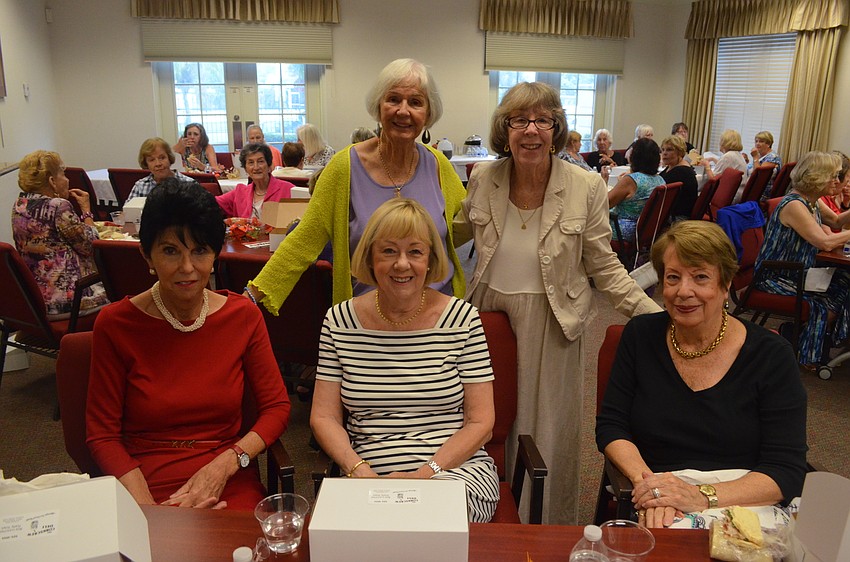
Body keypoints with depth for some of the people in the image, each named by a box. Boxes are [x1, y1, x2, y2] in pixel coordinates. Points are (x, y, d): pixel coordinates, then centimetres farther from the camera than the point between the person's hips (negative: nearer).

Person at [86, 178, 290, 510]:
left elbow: (276, 407, 4)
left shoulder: (243, 315, 1)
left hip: (230, 488, 1)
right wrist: (146, 508, -14)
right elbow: (102, 433, 0)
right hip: (145, 488, 0)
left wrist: (226, 463, -12)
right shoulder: (115, 324, -4)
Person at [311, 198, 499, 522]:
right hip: (370, 475, 1)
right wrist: (360, 470, -13)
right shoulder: (340, 322, 3)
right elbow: (323, 417, 4)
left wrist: (427, 473, -14)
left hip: (457, 469, 0)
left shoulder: (463, 318, -1)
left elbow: (481, 422, -2)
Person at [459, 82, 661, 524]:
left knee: (547, 434, 9)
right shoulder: (482, 179, -4)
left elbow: (604, 267, -4)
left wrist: (653, 313, -14)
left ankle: (549, 531, 33)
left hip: (550, 325, -2)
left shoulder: (586, 188, -11)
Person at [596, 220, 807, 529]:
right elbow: (610, 427, 1)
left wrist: (702, 497, -23)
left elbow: (787, 471, -8)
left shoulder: (771, 355, -4)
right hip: (654, 513, 1)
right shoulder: (640, 335, 3)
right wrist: (647, 482, -18)